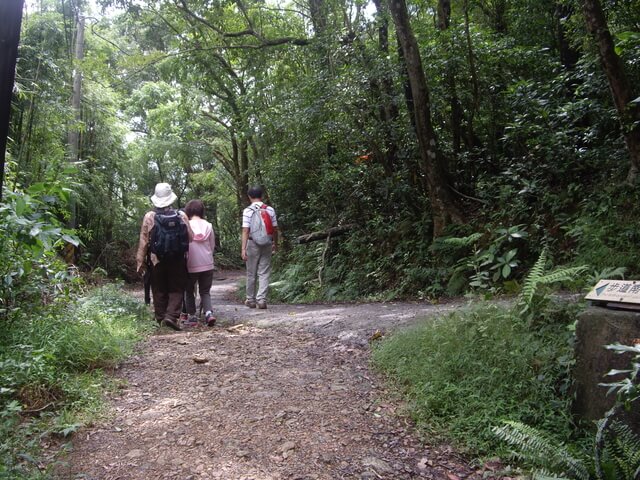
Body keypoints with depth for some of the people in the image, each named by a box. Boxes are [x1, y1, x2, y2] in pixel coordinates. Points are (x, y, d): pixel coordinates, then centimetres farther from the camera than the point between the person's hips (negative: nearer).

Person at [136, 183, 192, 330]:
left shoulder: (149, 217, -5)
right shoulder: (181, 216, -4)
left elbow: (143, 241, -5)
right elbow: (190, 238, -2)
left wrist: (140, 261, 2)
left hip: (156, 260, 1)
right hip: (177, 261, 0)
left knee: (159, 290, 13)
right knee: (176, 289, 7)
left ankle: (161, 318, 18)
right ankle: (172, 316, -8)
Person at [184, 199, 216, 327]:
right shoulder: (208, 226, 1)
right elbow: (212, 246, 8)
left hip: (191, 265, -2)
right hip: (207, 265, 3)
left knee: (189, 292, 15)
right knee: (205, 292, 12)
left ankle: (192, 317, 13)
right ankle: (209, 313, -8)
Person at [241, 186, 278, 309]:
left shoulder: (248, 211, -8)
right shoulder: (270, 210, 1)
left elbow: (245, 231, -13)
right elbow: (275, 229, 5)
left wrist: (243, 248, -15)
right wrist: (275, 244, 18)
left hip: (253, 243, -2)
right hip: (267, 243, 2)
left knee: (251, 273, 10)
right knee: (264, 273, 6)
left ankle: (251, 300, 20)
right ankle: (261, 299, -1)